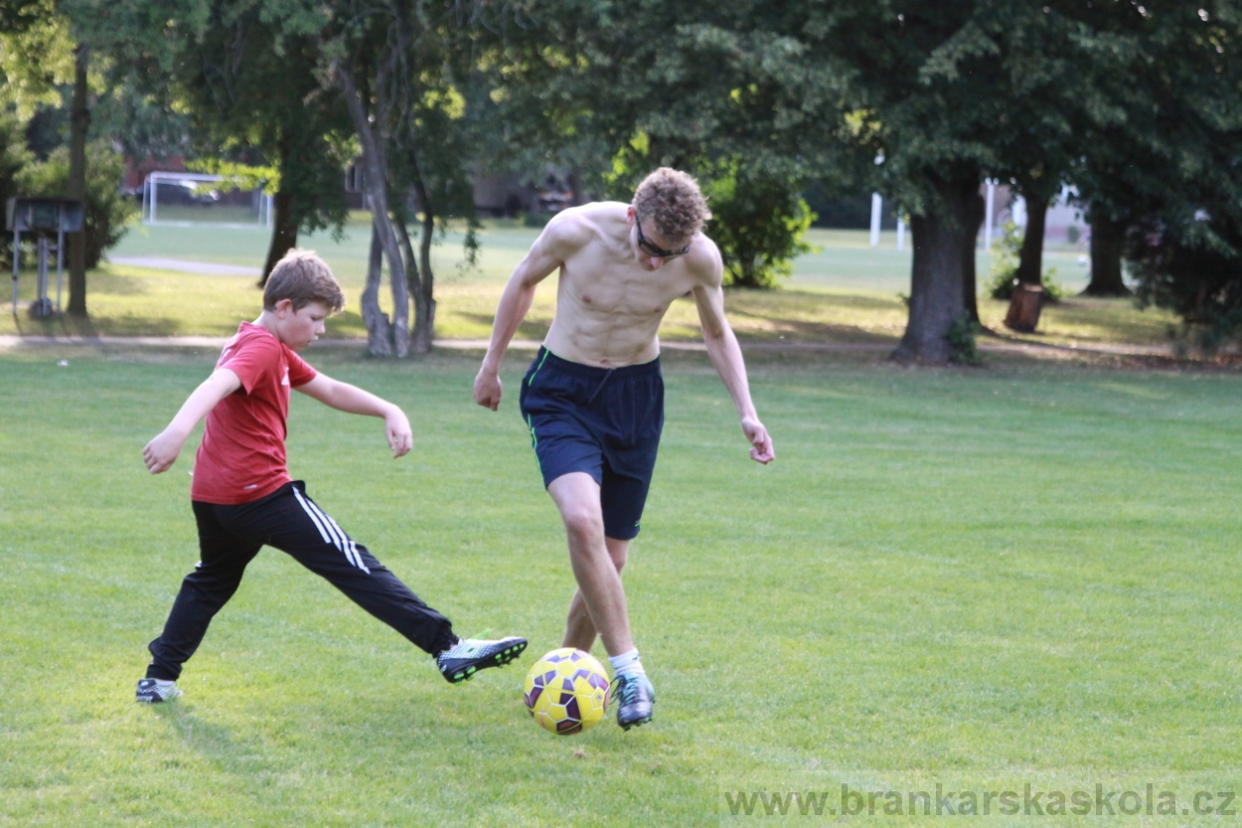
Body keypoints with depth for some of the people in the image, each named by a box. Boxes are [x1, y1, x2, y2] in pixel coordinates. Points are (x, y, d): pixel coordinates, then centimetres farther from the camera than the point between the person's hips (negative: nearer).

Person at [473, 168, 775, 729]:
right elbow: (524, 281, 0)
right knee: (582, 520, -27)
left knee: (610, 556, 4)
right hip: (563, 392, -3)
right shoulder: (576, 231, -22)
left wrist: (746, 411, -4)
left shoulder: (700, 259, -16)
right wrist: (491, 364, 9)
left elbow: (717, 333, 6)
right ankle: (629, 673, -22)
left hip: (636, 397, 3)